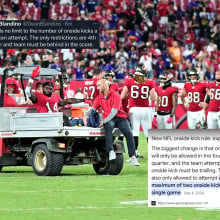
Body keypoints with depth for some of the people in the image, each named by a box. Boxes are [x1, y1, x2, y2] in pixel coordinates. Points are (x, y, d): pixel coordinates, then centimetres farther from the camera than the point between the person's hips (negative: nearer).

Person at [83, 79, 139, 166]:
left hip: (120, 117, -2)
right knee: (108, 126, -35)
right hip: (109, 120, 2)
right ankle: (111, 151, -47)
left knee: (128, 133, -25)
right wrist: (86, 116, -14)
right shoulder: (99, 97, 15)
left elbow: (114, 111, -12)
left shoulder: (115, 95, -3)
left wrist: (104, 120, -24)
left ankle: (132, 157, -25)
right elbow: (92, 108, 8)